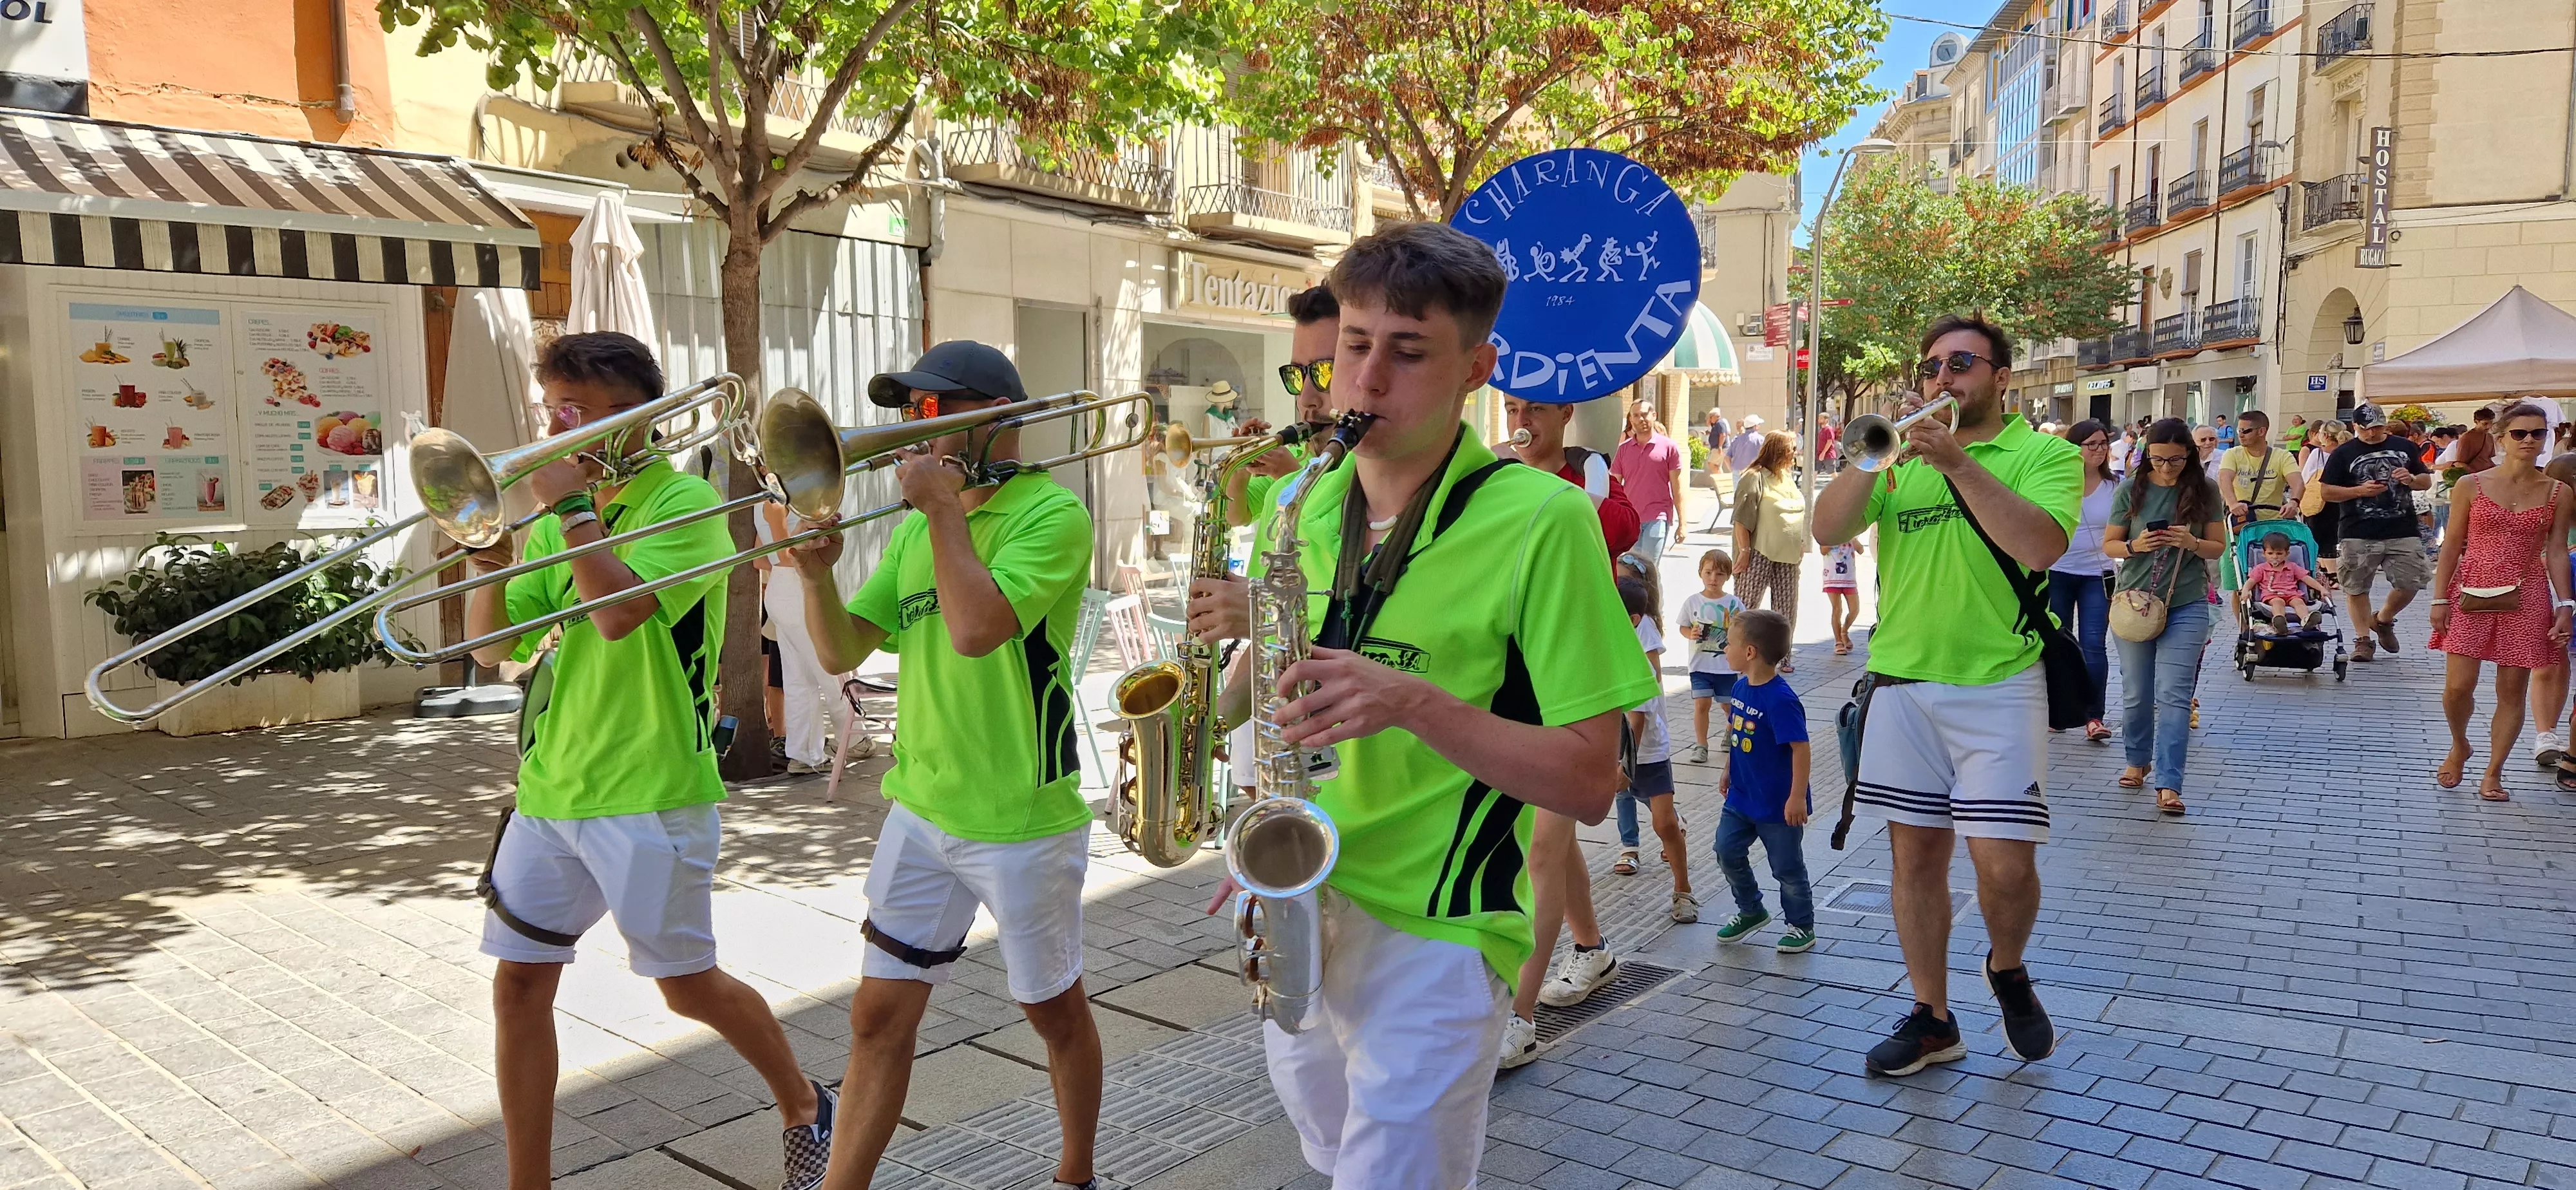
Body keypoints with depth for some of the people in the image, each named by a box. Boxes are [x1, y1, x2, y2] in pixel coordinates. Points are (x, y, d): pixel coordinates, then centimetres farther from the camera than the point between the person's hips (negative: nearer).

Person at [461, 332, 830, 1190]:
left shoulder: (683, 501, -9)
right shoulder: (562, 515, 11)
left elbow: (619, 612, -26)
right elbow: (493, 647, 9)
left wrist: (573, 507, -17)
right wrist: (487, 569, -9)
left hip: (648, 795, -6)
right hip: (549, 787, 7)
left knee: (689, 986, 5)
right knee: (519, 984, 5)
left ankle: (804, 1106, 29)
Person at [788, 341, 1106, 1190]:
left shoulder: (1051, 513, -13)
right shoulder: (915, 529, 9)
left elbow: (976, 629, -28)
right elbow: (841, 652, 6)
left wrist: (944, 507, -18)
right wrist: (817, 573, -11)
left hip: (1022, 823, -5)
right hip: (920, 810, 6)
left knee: (1054, 1011, 13)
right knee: (879, 1018, 8)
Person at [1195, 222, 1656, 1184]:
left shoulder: (1538, 520, -15)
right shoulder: (1301, 508, 3)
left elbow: (1590, 784, -16)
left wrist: (1414, 702, -28)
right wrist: (1252, 637, -7)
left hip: (1430, 934, -6)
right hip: (1297, 914, 7)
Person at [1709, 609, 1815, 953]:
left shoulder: (1780, 699, -26)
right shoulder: (1741, 687, 1)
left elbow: (1800, 748, -26)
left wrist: (1797, 796, -25)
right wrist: (1729, 770, 20)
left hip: (1777, 804, -8)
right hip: (1741, 796, 8)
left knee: (1787, 867, 6)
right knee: (1727, 851, 12)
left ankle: (1802, 927, 25)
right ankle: (1751, 911, 33)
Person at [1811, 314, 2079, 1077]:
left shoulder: (2045, 454, 0)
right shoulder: (1900, 457, 10)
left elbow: (2041, 546, -18)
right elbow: (1829, 530, -2)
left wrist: (1957, 461, -21)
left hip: (1998, 685, -3)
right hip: (1903, 683, 3)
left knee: (2005, 862, -7)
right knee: (1916, 851, 8)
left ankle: (2008, 971, 26)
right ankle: (1932, 1019, 21)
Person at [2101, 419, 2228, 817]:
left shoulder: (2204, 491, 1)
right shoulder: (2131, 490, 0)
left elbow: (2219, 547, 6)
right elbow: (2108, 545, 5)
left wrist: (2192, 543, -15)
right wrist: (2135, 546, -16)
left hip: (2186, 605, -1)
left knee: (2173, 695, -8)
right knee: (2136, 692, 11)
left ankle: (2168, 784, -10)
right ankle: (2138, 760, 32)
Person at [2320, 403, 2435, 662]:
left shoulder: (2403, 447, 12)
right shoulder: (2343, 454, 2)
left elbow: (2427, 481, 18)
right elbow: (2327, 492, 0)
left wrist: (2411, 479, -5)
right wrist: (2360, 490, -14)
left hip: (2403, 532, 2)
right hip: (2358, 535, -2)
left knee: (2410, 584, 1)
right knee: (2357, 588, 2)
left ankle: (2383, 620, 28)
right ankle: (2363, 640, 12)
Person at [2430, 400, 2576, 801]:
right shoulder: (2471, 486, 1)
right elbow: (2452, 545, 2)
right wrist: (2440, 599, -2)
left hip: (2525, 599, 1)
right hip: (2472, 594, -1)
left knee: (2512, 691, 3)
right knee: (2458, 686, -6)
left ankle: (2493, 774, 14)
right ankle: (2459, 747, 23)